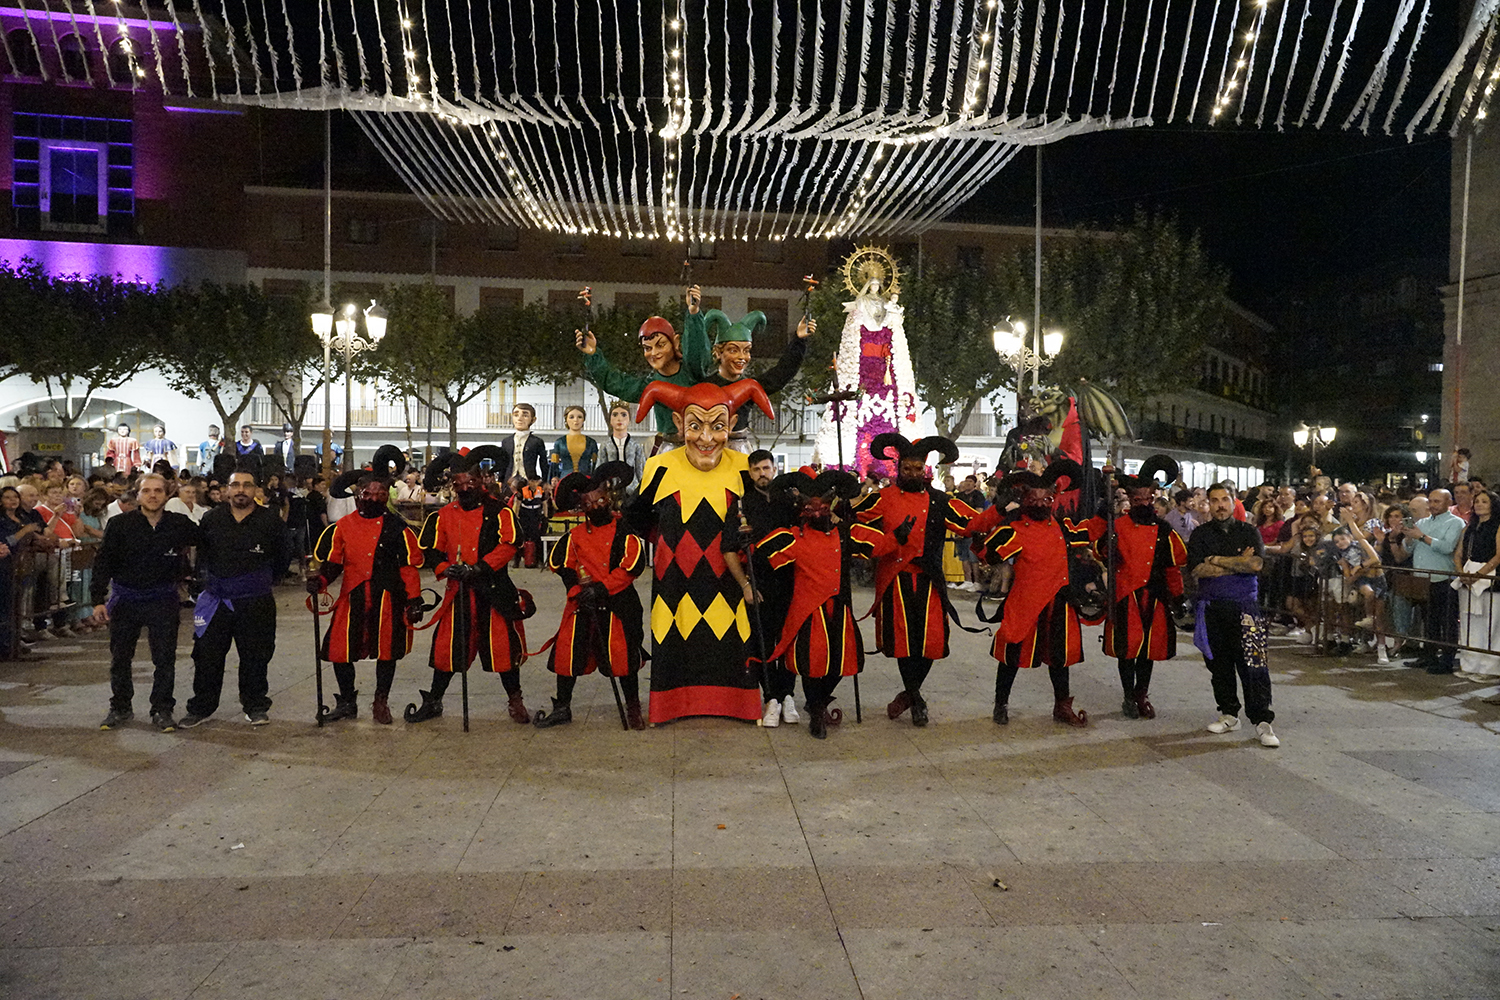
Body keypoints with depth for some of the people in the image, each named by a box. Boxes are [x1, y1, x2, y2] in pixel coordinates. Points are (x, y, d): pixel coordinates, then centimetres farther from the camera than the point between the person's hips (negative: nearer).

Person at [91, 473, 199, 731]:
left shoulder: (180, 525, -5)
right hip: (125, 598, 1)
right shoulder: (120, 524, -5)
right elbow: (103, 562, -3)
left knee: (165, 659, 2)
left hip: (163, 600, -1)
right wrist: (98, 599, -7)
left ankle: (162, 710, 14)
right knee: (119, 658, 11)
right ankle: (120, 708, 26)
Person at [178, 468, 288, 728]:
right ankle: (200, 708, 19)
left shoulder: (271, 522, -2)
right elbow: (202, 555, 17)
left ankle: (255, 706, 19)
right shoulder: (210, 520, 5)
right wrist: (215, 579, 13)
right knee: (207, 657, 6)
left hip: (255, 605, -2)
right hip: (215, 601, 2)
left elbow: (280, 562, 8)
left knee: (254, 658, 5)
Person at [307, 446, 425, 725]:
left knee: (386, 651, 7)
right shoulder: (343, 526, 5)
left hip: (388, 600, -2)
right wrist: (319, 580, -13)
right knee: (339, 649, 2)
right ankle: (347, 702, 22)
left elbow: (410, 566, 0)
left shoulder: (397, 528, -1)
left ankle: (381, 702, 25)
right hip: (353, 599, 2)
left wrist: (414, 600, -4)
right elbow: (332, 562, 8)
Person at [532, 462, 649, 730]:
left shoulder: (625, 531, -5)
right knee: (568, 653, 3)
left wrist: (601, 587, -17)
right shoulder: (575, 535, 7)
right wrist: (578, 590, -5)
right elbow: (560, 564, 9)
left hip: (618, 603, -3)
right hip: (582, 605, 3)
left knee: (624, 655, 1)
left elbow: (633, 565, -14)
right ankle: (562, 708, 19)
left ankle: (633, 708, 18)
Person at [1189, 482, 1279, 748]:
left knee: (1253, 664, -8)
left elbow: (1256, 564, -10)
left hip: (1244, 606, -2)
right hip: (1212, 607, 2)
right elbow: (1197, 569, -7)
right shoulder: (1200, 535, 8)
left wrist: (1217, 560, -7)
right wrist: (1238, 563, -7)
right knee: (1219, 663, 8)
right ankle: (1229, 714, 21)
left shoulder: (1249, 532, 6)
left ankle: (1262, 722, -3)